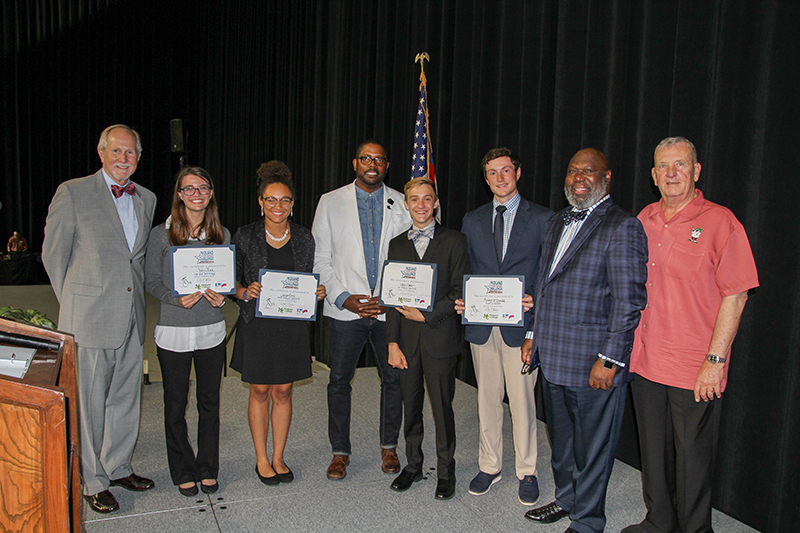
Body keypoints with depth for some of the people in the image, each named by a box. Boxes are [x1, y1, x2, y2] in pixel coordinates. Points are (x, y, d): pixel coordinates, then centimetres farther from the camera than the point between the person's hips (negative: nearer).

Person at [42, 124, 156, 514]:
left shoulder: (146, 199, 11)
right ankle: (92, 482, 19)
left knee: (126, 397, 14)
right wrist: (73, 302, 1)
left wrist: (134, 295, 12)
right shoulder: (73, 193, -5)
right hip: (89, 318, -5)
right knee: (89, 401, 4)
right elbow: (53, 253, -1)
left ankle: (117, 467, 31)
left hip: (132, 318, 5)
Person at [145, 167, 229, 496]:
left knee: (210, 401, 10)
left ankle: (208, 469, 26)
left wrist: (221, 296, -10)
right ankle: (183, 472, 26)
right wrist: (177, 299, -18)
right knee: (175, 405, 8)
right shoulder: (161, 234, -3)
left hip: (212, 330, 2)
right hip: (173, 331, -2)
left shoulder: (222, 234, 4)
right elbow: (152, 282, -1)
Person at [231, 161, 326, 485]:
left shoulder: (304, 238, 3)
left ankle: (278, 458, 25)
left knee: (283, 391, 10)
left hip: (292, 324, 2)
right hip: (257, 324, -2)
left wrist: (316, 293, -10)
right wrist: (245, 293, -20)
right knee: (260, 392, 8)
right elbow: (233, 280, 1)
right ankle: (262, 460, 23)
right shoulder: (245, 237, -4)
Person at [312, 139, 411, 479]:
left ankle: (389, 446, 28)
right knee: (340, 381, 6)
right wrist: (343, 297, -9)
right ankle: (340, 451, 23)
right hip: (345, 309, -1)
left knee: (394, 378, 8)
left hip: (390, 308, 1)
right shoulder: (331, 202, 4)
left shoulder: (401, 204, 6)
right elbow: (320, 259, 1)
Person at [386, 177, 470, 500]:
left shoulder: (454, 241, -1)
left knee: (442, 407, 4)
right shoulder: (397, 245, 10)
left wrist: (427, 315, -13)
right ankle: (413, 465, 29)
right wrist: (393, 343, 0)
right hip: (407, 340, 3)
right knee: (411, 407, 12)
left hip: (440, 338, -3)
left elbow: (460, 293, -5)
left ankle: (445, 472, 21)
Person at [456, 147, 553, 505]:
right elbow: (464, 271, 14)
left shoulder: (541, 218, 1)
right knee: (487, 399, 12)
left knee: (522, 401, 3)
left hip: (521, 323, -3)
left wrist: (536, 299, -17)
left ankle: (526, 472, 20)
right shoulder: (472, 221, 12)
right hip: (481, 324, 3)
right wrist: (462, 300, -4)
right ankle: (489, 466, 27)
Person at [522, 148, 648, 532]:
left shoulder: (622, 227, -11)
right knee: (561, 439, 21)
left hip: (594, 365, -7)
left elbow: (629, 301, -15)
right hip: (553, 357, 8)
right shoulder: (556, 223, 14)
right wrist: (533, 334, 17)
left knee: (593, 446, 8)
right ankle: (566, 498, 41)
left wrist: (609, 359, -18)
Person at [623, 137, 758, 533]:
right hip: (645, 361, 5)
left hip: (695, 370, -5)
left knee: (692, 457, 7)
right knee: (653, 451, 17)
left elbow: (735, 295, -11)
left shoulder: (719, 222, -9)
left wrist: (715, 360, -15)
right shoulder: (644, 220, 8)